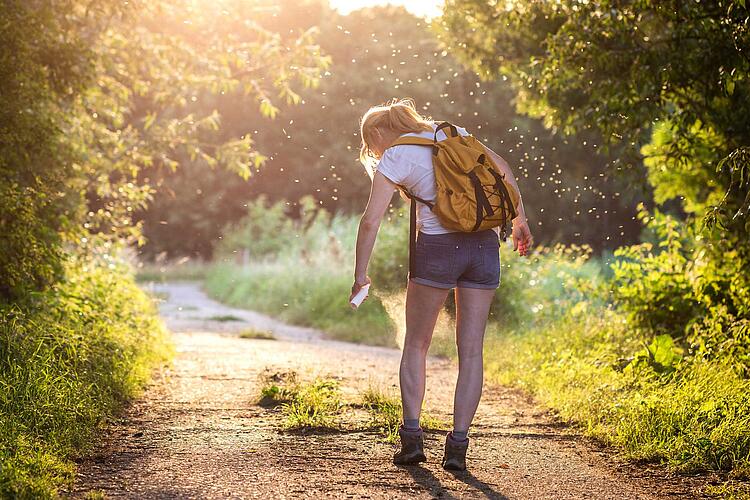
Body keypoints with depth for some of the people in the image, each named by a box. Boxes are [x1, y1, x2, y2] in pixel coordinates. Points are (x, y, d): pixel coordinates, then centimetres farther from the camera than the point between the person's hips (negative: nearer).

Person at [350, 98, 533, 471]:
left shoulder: (393, 158, 1)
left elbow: (371, 221, -7)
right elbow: (501, 167, 17)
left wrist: (360, 275, -1)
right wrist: (520, 220, 22)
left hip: (438, 246, -4)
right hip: (484, 245, 4)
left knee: (415, 345, 12)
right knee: (471, 350, 5)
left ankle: (411, 436, 6)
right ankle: (458, 445, 0)